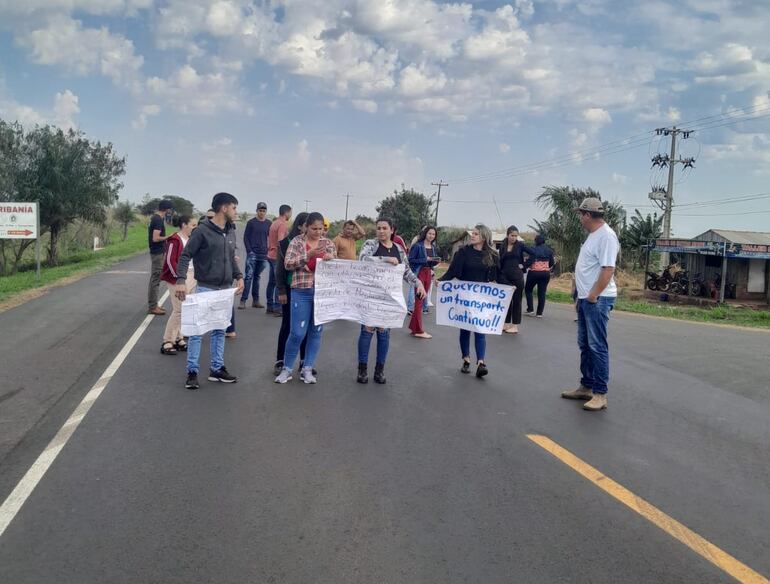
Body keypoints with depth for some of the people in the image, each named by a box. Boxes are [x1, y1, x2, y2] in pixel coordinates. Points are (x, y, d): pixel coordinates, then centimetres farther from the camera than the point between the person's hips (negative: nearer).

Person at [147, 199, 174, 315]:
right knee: (155, 279, -5)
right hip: (158, 253, -10)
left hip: (156, 251, 10)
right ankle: (152, 307, -1)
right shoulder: (159, 220, -19)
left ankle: (153, 305, 23)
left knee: (155, 279, 15)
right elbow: (155, 238, -25)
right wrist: (168, 237, -13)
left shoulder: (155, 217, 12)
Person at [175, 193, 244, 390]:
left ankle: (217, 369, 21)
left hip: (225, 290, 7)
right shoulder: (202, 230, -12)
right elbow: (186, 256, -12)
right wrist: (181, 280, -24)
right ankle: (192, 372, 7)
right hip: (205, 288, -7)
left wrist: (239, 276, 4)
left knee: (220, 330, 12)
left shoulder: (230, 233, 10)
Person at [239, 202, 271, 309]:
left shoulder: (269, 223, 9)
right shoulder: (251, 222, 1)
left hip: (263, 255, 3)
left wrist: (269, 252, 3)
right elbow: (245, 237, 1)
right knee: (249, 276, -10)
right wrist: (249, 251, -8)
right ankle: (243, 300, -10)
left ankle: (255, 300, 14)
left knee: (257, 277, 10)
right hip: (252, 254, -3)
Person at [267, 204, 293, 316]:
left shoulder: (274, 223, 15)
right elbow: (280, 242, -23)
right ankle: (278, 308, -6)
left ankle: (270, 307, 17)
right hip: (278, 257, -10)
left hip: (271, 255, 10)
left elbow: (269, 240, 21)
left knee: (271, 282, 12)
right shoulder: (283, 224, -14)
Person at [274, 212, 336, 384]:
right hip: (302, 291, -3)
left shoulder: (328, 244, 8)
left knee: (316, 332, 7)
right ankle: (287, 368, 14)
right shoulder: (297, 241, 0)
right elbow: (287, 264, -8)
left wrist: (330, 260, -13)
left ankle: (307, 369, 18)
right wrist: (308, 255, -19)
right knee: (298, 332, -3)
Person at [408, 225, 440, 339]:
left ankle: (414, 327, 20)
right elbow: (411, 260, -12)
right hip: (419, 273, -7)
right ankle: (418, 330, -1)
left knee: (422, 300, 10)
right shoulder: (417, 246, -8)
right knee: (419, 301, -5)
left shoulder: (434, 247, 11)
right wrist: (426, 259, -17)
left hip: (428, 273, 7)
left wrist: (436, 261, -4)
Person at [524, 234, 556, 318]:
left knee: (528, 289, 14)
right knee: (542, 293, 6)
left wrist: (523, 266, -7)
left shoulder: (534, 250, -11)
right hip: (545, 273, 4)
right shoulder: (549, 250, 3)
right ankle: (539, 313, 6)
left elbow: (529, 261, -18)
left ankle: (530, 309, 5)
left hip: (534, 272, -4)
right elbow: (552, 263, 8)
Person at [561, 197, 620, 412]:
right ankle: (587, 386, 25)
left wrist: (593, 296, -21)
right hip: (585, 298, 10)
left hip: (597, 299, -10)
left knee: (597, 346, -7)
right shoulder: (593, 235, 16)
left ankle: (600, 394, -1)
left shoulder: (606, 235, -16)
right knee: (585, 345, 15)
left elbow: (608, 269, -23)